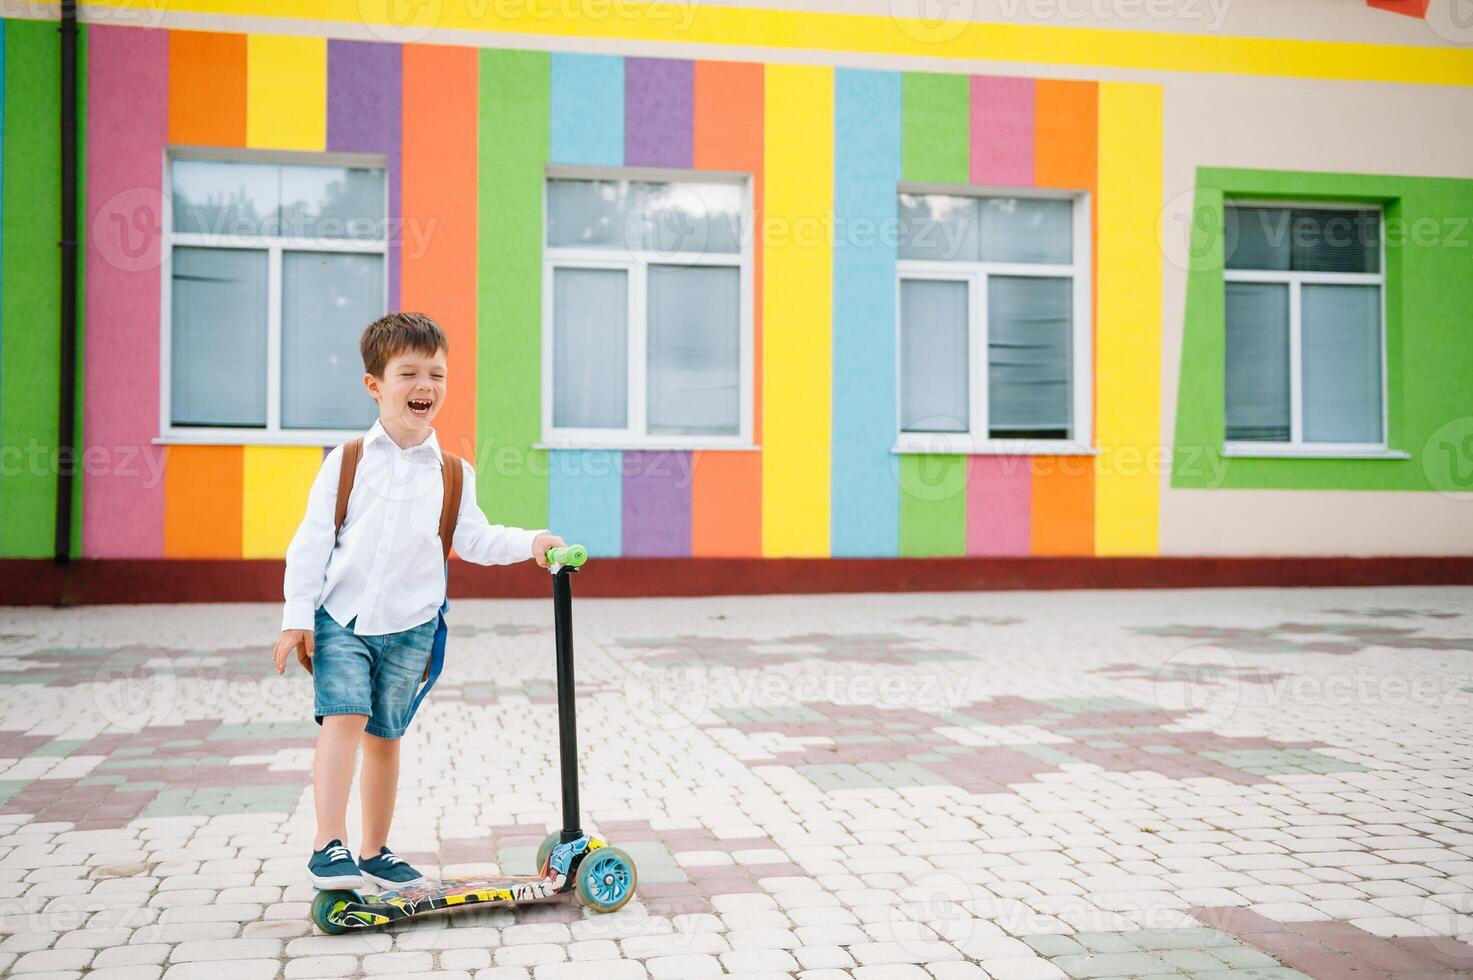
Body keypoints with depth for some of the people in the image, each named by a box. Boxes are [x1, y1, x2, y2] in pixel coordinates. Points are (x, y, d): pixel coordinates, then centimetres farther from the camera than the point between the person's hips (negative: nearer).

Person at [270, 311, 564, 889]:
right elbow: (312, 541, -1)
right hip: (340, 618, -2)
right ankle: (329, 848, -14)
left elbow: (475, 540, 5)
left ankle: (374, 852, 23)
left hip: (409, 626, 2)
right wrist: (297, 618, -4)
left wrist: (529, 542, -10)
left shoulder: (455, 475, 4)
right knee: (344, 717, -17)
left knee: (385, 736, 11)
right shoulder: (347, 463, -2)